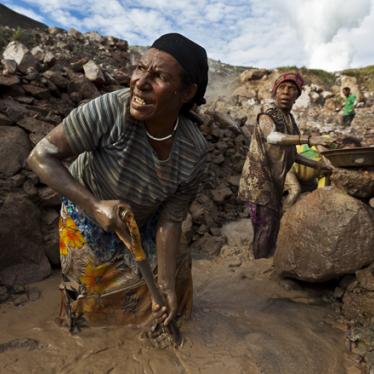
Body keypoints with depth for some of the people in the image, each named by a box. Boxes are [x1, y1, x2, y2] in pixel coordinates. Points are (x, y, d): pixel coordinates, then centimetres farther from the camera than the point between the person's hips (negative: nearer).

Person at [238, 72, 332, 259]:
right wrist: (308, 138, -48)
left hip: (274, 181, 8)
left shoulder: (290, 120, 11)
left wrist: (315, 164, 16)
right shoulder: (266, 117, -13)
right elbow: (272, 137, -38)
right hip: (258, 180, -8)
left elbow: (290, 153, 19)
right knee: (265, 226, -7)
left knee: (273, 225, 16)